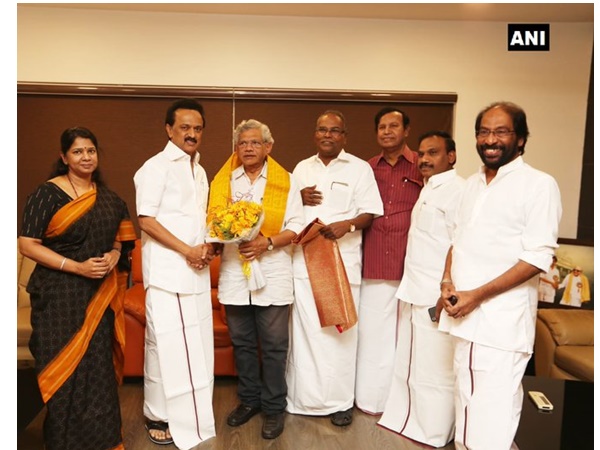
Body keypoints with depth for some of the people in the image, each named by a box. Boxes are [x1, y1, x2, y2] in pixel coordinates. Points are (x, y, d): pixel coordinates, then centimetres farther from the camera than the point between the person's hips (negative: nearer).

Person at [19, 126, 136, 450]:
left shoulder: (106, 196, 9)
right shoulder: (48, 193, -7)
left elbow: (122, 229, 21)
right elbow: (27, 244, -11)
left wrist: (115, 253, -1)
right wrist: (77, 267, -19)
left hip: (101, 294, 5)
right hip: (61, 295, -4)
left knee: (98, 365, 11)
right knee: (67, 367, 4)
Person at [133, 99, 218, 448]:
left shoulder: (199, 171, 17)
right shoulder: (157, 166, -7)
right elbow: (146, 219, -13)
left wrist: (208, 247, 3)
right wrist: (187, 250, -15)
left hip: (196, 269, 8)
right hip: (167, 269, -7)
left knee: (196, 343, 12)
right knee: (168, 342, 0)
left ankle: (185, 412, 27)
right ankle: (159, 416, 18)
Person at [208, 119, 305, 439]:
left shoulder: (285, 180, 2)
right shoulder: (222, 181, 8)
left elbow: (296, 226, -3)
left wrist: (268, 242, -18)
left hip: (273, 272, -2)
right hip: (234, 272, 3)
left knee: (273, 345, 5)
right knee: (242, 342, 14)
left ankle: (273, 407, 23)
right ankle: (249, 399, 33)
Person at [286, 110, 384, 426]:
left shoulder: (360, 169, 3)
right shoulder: (302, 168, 15)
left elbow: (370, 212, -2)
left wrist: (347, 225, -21)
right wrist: (299, 198, -3)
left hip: (342, 259, -3)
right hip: (304, 258, 4)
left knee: (340, 329, 1)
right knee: (304, 329, 7)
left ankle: (340, 401, 17)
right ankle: (305, 398, 22)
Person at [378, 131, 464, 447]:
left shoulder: (457, 190, -14)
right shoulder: (429, 189, 16)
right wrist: (411, 288, 16)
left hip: (436, 298, -9)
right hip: (414, 293, 10)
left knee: (433, 373, 4)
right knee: (408, 366, 20)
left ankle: (434, 436, 23)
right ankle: (409, 422, 37)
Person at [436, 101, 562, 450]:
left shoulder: (540, 185, -8)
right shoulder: (473, 184, 13)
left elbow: (538, 258, -14)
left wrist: (477, 295, -17)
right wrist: (447, 283, 1)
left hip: (502, 320, -6)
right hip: (464, 314, 6)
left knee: (493, 415, -1)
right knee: (465, 399, 18)